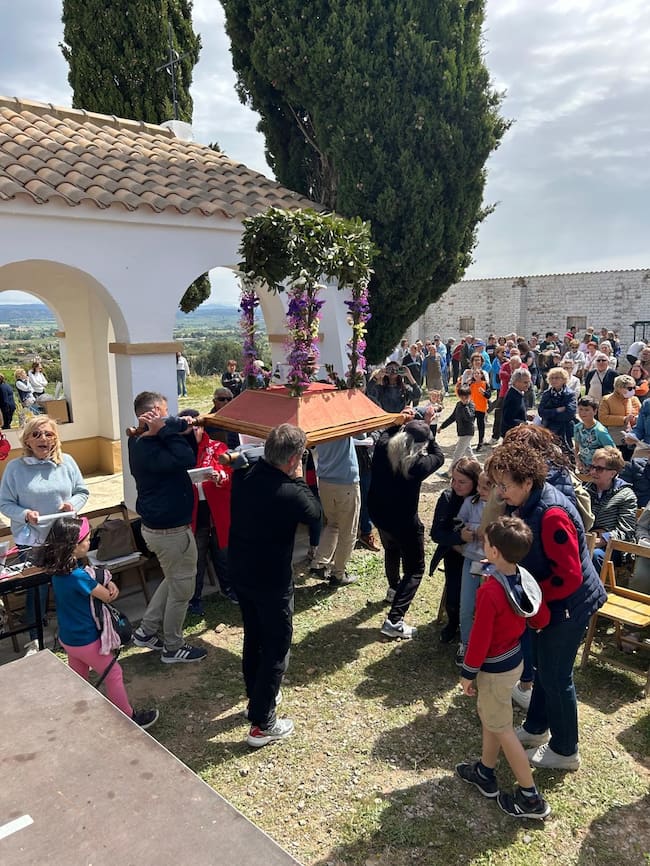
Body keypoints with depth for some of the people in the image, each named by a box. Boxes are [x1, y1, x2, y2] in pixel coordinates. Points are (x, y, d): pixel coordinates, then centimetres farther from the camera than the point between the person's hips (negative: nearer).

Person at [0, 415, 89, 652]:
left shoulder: (67, 462, -2)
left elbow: (82, 491, 7)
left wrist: (73, 504, -14)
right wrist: (25, 514, -21)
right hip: (31, 540, -2)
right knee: (36, 589, 6)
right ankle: (35, 639, 25)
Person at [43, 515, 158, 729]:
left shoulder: (60, 570, -5)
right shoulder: (77, 576, -33)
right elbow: (107, 597, -21)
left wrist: (107, 583, -13)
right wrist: (108, 588, 1)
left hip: (67, 637, 8)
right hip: (85, 640, -8)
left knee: (78, 679, 24)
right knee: (114, 674, 8)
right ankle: (128, 717, 22)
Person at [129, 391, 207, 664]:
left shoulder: (140, 442, 5)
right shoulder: (149, 450, -26)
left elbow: (189, 457, 5)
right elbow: (186, 459, -38)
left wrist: (185, 430, -11)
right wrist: (166, 430, -29)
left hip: (155, 526, 10)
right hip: (171, 530, -10)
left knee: (173, 580, 27)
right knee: (182, 587, 7)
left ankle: (146, 631, 32)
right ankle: (172, 648, 22)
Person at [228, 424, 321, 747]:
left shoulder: (246, 477, -9)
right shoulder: (288, 494, -29)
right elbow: (315, 511, -8)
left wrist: (289, 479, 4)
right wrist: (299, 479, -2)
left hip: (240, 573, 7)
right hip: (272, 582, -7)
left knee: (253, 639, 25)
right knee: (276, 651, 9)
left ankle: (256, 698, 44)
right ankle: (262, 724, 18)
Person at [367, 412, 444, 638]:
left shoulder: (382, 448, -14)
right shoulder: (417, 464, -26)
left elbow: (385, 435, 12)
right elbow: (438, 456, -5)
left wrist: (399, 423, 4)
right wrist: (427, 427, -2)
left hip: (379, 515, 6)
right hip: (405, 522, -6)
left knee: (392, 551, 35)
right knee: (415, 569, 8)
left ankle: (394, 589, 60)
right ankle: (394, 620, -3)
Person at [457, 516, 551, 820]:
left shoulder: (490, 591, -32)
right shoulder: (525, 579, -8)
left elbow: (480, 637, -24)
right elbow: (542, 619, 2)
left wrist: (468, 673, -12)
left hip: (495, 668, -8)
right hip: (514, 658, 8)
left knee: (501, 728, 9)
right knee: (487, 713, 24)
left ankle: (531, 798, 21)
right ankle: (485, 773, 40)